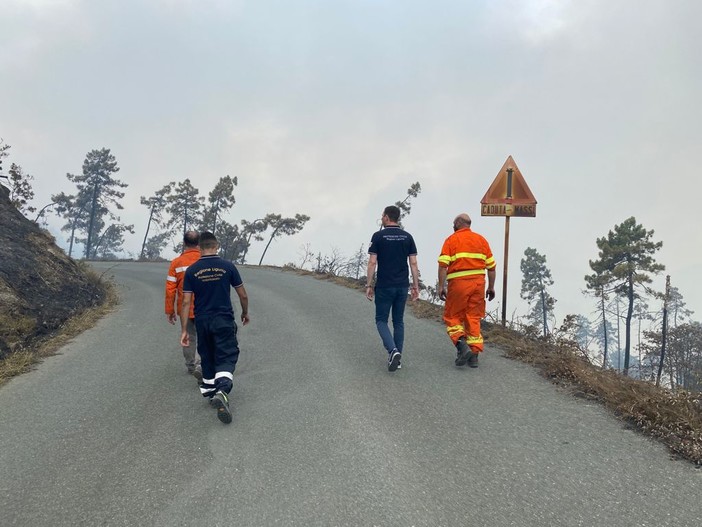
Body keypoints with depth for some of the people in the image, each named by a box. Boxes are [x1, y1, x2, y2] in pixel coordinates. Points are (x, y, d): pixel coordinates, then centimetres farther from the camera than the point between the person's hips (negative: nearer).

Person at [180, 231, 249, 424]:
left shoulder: (191, 271, -1)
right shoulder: (228, 266, -4)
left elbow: (186, 302, -4)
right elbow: (243, 295, 1)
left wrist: (184, 330, 0)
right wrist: (245, 313, 20)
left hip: (202, 322, 2)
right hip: (224, 321, -2)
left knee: (207, 358, 19)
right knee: (227, 358, -3)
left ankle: (209, 391, 28)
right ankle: (222, 392, -26)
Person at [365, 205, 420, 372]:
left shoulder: (378, 236, -7)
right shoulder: (407, 237, 3)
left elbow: (372, 263, -9)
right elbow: (413, 263, 1)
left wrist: (368, 285, -3)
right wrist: (415, 286, 6)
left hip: (384, 286, -4)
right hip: (402, 286, 4)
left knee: (381, 320, 6)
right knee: (398, 322, 14)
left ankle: (393, 351, -15)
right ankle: (397, 357, 15)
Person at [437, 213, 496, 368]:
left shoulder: (451, 240, 2)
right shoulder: (481, 240, 13)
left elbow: (443, 265, -9)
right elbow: (491, 266, 12)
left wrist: (441, 286, -8)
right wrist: (491, 287, 18)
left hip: (459, 283, -4)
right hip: (478, 282, 4)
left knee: (452, 317, 7)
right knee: (473, 318, 10)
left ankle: (462, 346, -13)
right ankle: (474, 355, 8)